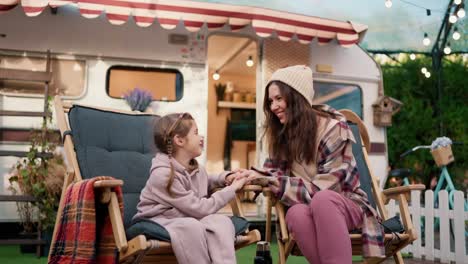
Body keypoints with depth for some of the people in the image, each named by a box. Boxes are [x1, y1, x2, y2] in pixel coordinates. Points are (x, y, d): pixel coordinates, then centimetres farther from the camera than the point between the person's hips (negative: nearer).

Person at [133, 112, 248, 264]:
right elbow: (200, 209, -23)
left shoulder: (196, 168, 5)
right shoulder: (163, 174, -22)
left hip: (186, 220, 7)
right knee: (191, 226, -39)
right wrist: (232, 189, -15)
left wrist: (225, 178, 9)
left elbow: (206, 183, 32)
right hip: (158, 222, -7)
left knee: (221, 221, -24)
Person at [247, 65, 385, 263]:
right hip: (307, 207, 4)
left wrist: (271, 181, -25)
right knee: (296, 214, -34)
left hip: (345, 204, -3)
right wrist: (253, 176, -20)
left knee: (322, 200, -39)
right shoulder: (281, 133, 2)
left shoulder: (332, 127, -17)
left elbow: (322, 189, -21)